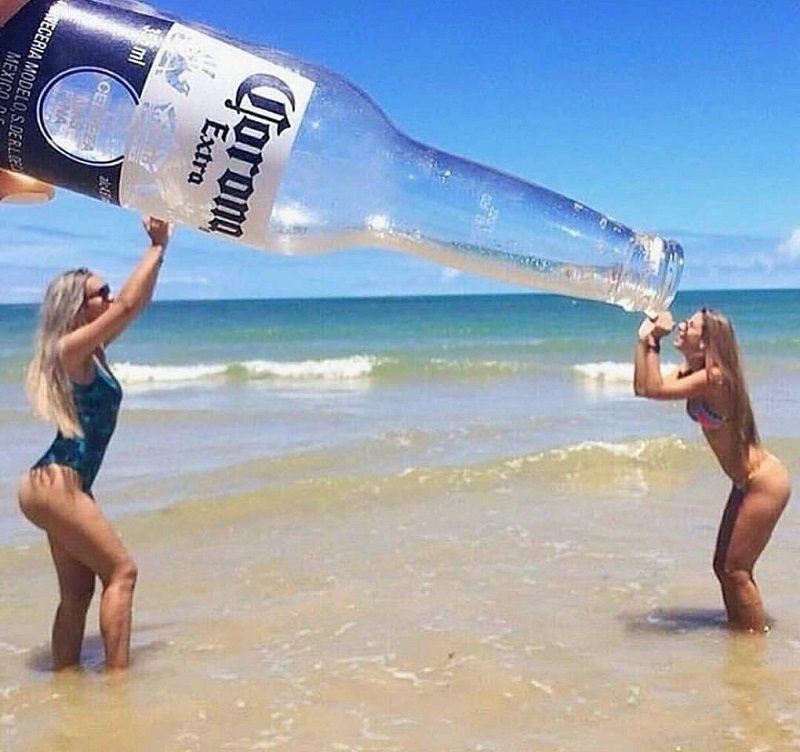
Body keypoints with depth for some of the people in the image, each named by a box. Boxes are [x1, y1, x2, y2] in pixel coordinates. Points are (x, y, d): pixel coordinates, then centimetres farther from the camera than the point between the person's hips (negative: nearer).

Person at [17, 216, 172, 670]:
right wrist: (157, 247, -10)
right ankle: (117, 675, -6)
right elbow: (129, 305, -18)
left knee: (78, 591, 11)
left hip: (67, 486, 10)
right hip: (53, 485, -10)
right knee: (121, 572, -8)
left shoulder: (90, 350, 13)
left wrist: (158, 247, 18)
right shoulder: (71, 349, -12)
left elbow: (137, 305, 20)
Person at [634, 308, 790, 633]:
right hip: (747, 483, 10)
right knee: (724, 566, 14)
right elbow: (642, 387, 2)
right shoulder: (691, 372, 4)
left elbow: (655, 389, -31)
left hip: (765, 482, -10)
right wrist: (644, 338, -4)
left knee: (736, 570, -2)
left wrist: (652, 340, -26)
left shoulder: (714, 377, -24)